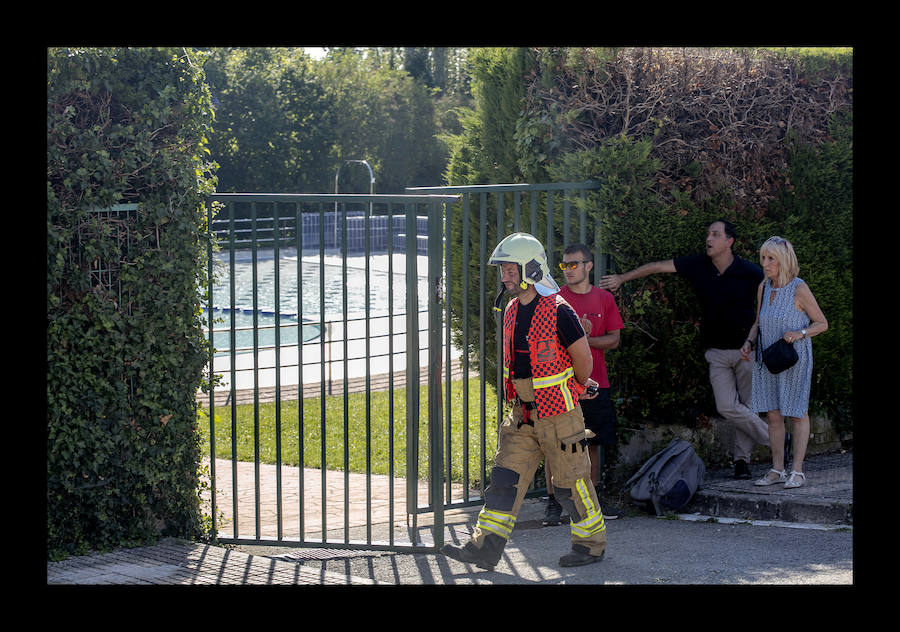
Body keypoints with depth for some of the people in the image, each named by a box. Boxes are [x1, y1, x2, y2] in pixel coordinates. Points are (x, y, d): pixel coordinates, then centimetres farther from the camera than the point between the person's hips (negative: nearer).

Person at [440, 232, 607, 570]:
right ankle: (485, 547, 4)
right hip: (523, 412, 7)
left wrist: (578, 387, 7)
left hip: (558, 414, -7)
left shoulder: (557, 311, -17)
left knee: (570, 481, 4)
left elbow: (583, 357, -11)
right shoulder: (512, 311, 8)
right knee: (505, 477, 3)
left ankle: (592, 543, 20)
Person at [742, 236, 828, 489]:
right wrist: (749, 343, -2)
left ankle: (797, 471, 7)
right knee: (773, 414, 7)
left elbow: (822, 323, -6)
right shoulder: (764, 288, 3)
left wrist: (800, 333, -23)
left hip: (795, 359, -5)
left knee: (798, 413, 3)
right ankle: (777, 470, 14)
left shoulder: (800, 290, -14)